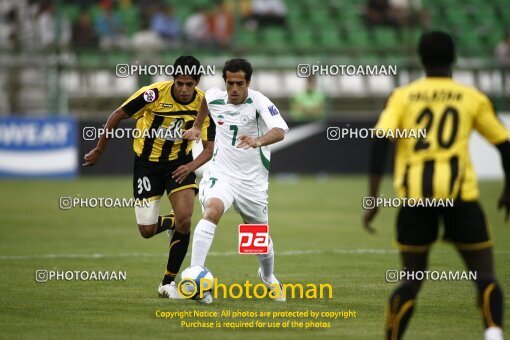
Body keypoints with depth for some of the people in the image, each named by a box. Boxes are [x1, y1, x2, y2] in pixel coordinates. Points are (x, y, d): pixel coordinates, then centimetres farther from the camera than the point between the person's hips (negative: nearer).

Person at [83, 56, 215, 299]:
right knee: (147, 231, -5)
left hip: (179, 163, 1)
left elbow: (209, 148, -9)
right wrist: (99, 151, -3)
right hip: (147, 162, -1)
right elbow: (118, 116, -11)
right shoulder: (154, 94, -23)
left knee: (184, 219, -19)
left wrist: (191, 166, -30)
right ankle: (168, 223, 34)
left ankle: (168, 282, -3)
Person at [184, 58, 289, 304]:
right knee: (212, 211, -30)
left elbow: (279, 131, -36)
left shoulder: (259, 102, -18)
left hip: (252, 179, -1)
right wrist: (196, 126, 23)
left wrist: (258, 141, -55)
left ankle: (268, 277, 46)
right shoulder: (213, 97, -5)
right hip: (220, 173, 1)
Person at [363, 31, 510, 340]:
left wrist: (373, 198, -3)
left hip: (414, 197, 1)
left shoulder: (402, 96, 8)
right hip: (459, 193, -1)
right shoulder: (473, 98, 9)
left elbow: (380, 144, -4)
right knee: (485, 276, 3)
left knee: (411, 280, 14)